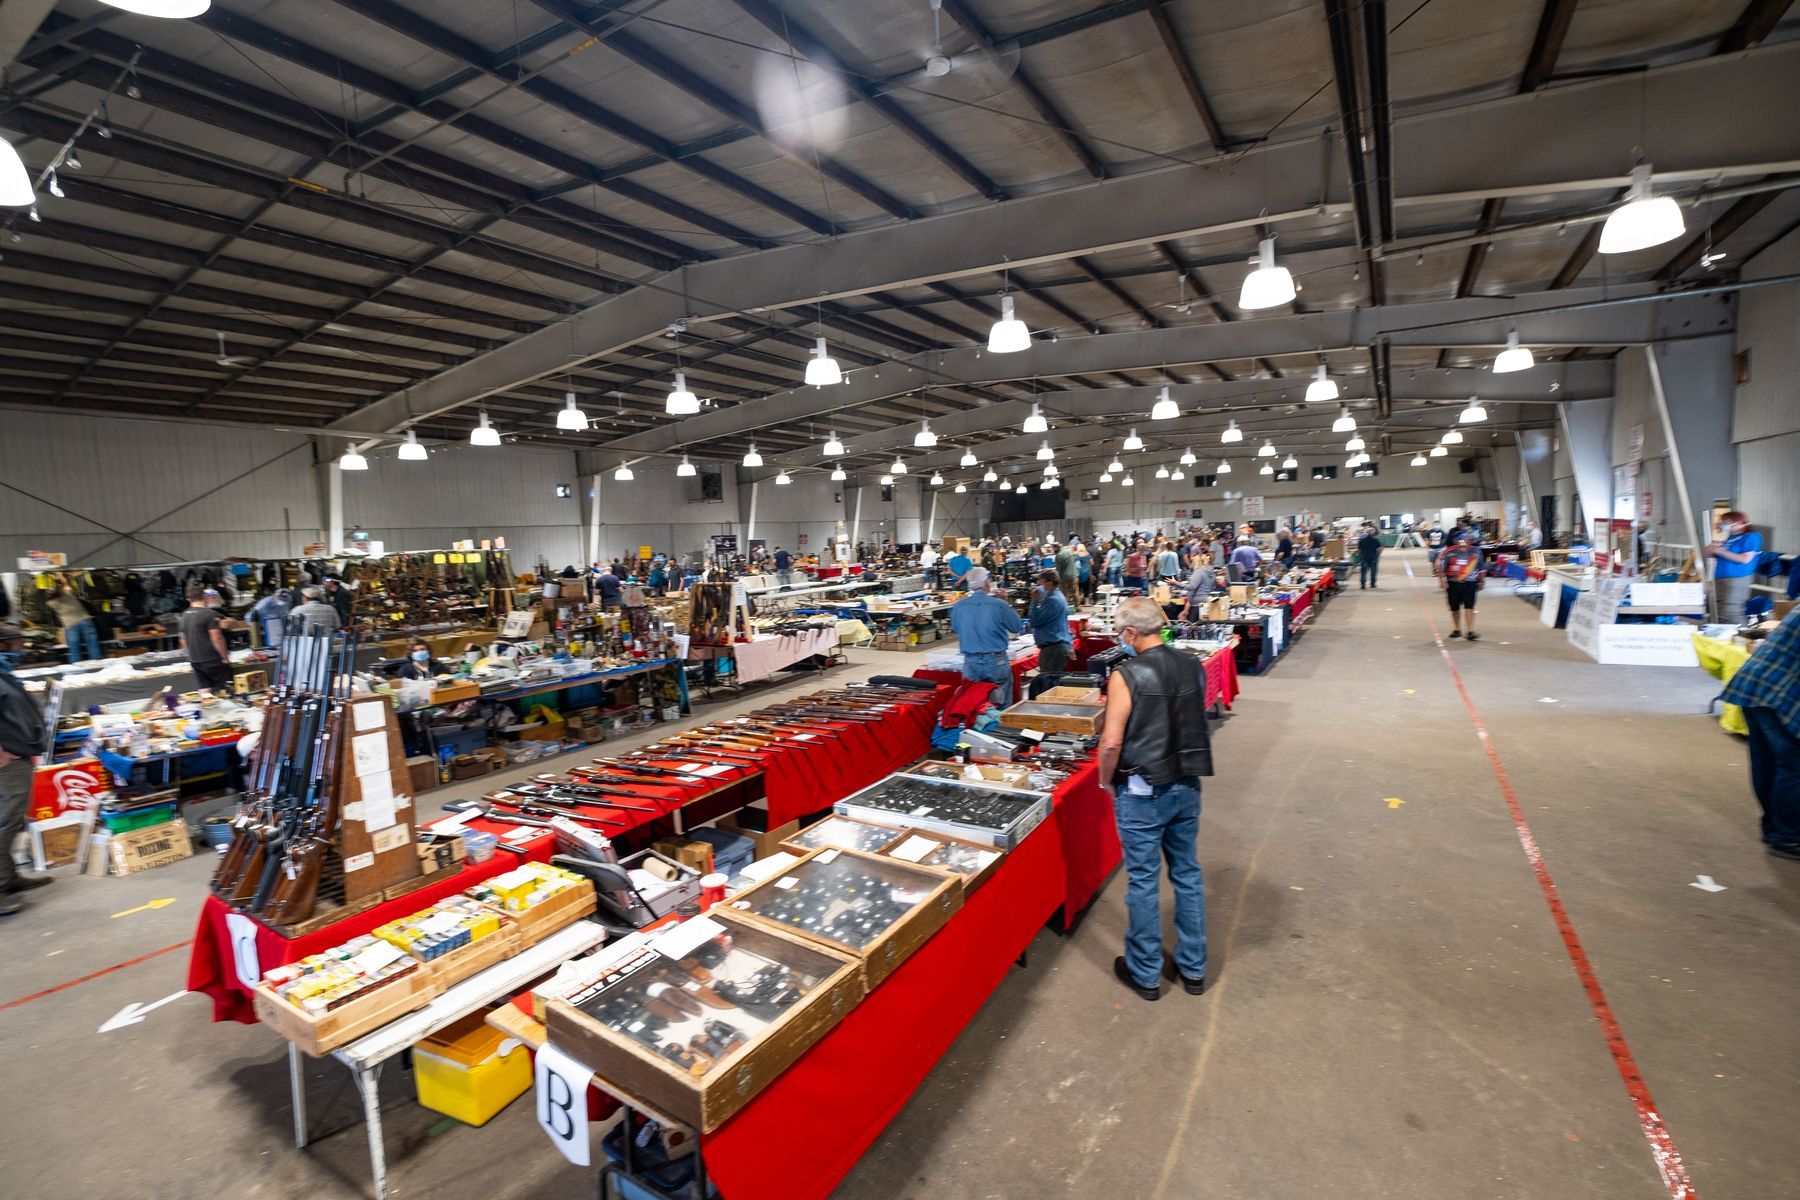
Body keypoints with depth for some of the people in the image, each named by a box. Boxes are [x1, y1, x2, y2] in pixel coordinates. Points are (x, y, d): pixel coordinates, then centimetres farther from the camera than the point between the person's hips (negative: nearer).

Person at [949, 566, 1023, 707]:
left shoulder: (958, 607, -5)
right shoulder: (999, 605, -11)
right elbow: (1017, 626, 1)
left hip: (970, 664, 2)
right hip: (996, 662, -2)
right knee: (1004, 705, 12)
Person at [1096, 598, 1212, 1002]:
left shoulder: (1127, 676, -18)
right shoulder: (1193, 667, 0)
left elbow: (1111, 743, -19)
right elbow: (1194, 725, 10)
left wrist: (1106, 782, -4)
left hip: (1142, 793, -6)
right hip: (1187, 787, 6)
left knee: (1143, 882, 8)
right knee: (1188, 875, 18)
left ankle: (1145, 974, 23)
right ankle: (1193, 968, 32)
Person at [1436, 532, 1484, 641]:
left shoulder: (1475, 551, 3)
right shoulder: (1449, 552, -6)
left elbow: (1480, 567, 14)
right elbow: (1440, 566, -2)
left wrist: (1480, 581, 18)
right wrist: (1442, 580, -8)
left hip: (1470, 583, 0)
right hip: (1453, 583, 0)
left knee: (1469, 607, -6)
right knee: (1454, 608, 11)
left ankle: (1471, 632, -2)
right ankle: (1457, 630, 27)